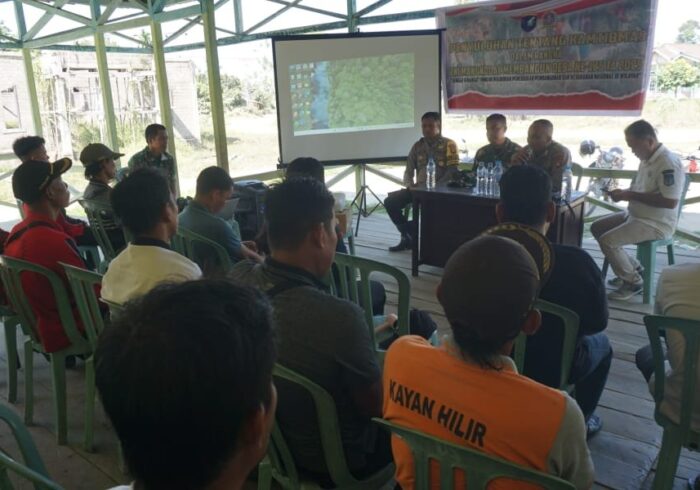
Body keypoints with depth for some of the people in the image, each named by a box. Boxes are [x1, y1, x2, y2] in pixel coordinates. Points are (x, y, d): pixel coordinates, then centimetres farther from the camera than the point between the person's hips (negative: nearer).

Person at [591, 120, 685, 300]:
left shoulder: (668, 163, -22)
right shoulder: (647, 159, 8)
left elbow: (670, 202, -30)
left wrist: (632, 195, -24)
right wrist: (624, 192, 1)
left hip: (656, 224, -10)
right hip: (636, 215, 10)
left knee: (607, 240, -22)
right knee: (597, 227, 10)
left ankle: (633, 281, -2)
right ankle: (633, 268, 16)